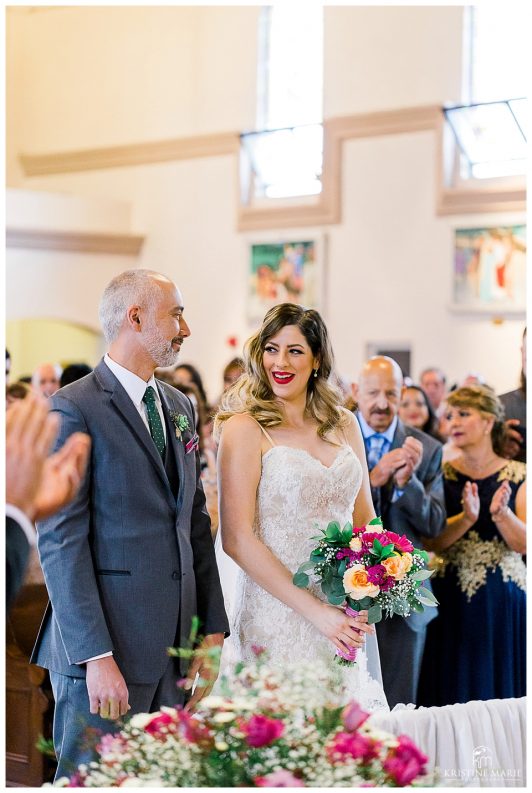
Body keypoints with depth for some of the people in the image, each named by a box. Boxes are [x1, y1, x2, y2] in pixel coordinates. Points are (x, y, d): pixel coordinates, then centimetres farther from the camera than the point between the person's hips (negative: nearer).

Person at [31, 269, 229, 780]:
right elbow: (60, 540, -14)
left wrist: (212, 629, 11)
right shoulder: (74, 408, -9)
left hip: (176, 644, 7)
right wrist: (96, 656, -18)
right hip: (107, 644, -7)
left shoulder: (180, 407, 15)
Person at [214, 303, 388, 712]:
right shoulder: (245, 428, -7)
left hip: (347, 616, 5)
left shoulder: (343, 425, 10)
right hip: (277, 611, -5)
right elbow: (237, 539, -12)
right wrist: (315, 611, -16)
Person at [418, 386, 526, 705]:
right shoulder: (441, 475, 4)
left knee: (500, 686, 3)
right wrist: (465, 518, -22)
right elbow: (430, 541, -5)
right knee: (454, 689, 2)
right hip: (451, 599, 0)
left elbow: (522, 545, -4)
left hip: (504, 600, 0)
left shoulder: (517, 476, 3)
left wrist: (501, 513, -22)